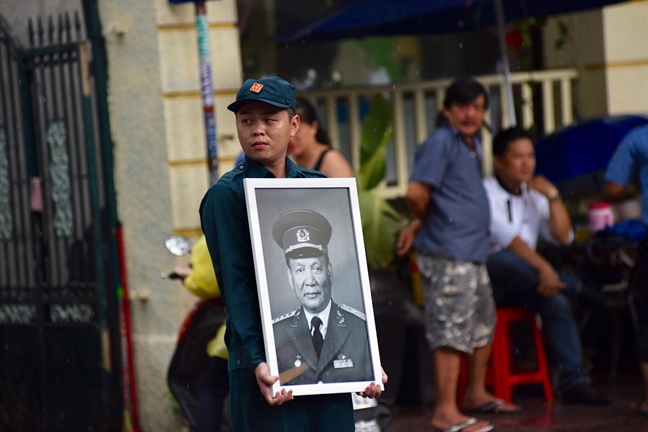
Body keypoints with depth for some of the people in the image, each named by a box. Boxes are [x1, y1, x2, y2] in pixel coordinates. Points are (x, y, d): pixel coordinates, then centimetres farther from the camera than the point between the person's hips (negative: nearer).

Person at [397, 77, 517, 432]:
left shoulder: (472, 143, 16)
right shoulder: (439, 143, -14)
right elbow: (416, 192, -24)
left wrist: (418, 225, 9)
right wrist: (423, 221, -4)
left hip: (473, 252, 10)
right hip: (448, 254, -10)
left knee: (483, 322, 21)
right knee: (452, 330, -10)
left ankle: (476, 394, 35)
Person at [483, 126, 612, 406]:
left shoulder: (533, 196, 16)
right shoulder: (485, 192, -7)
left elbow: (563, 237, 9)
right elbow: (505, 236, -21)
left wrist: (552, 196, -2)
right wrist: (544, 268, -31)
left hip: (519, 286, 6)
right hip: (486, 277, -6)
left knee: (556, 301, -22)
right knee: (503, 260, -38)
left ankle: (575, 380, -24)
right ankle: (574, 289, -25)